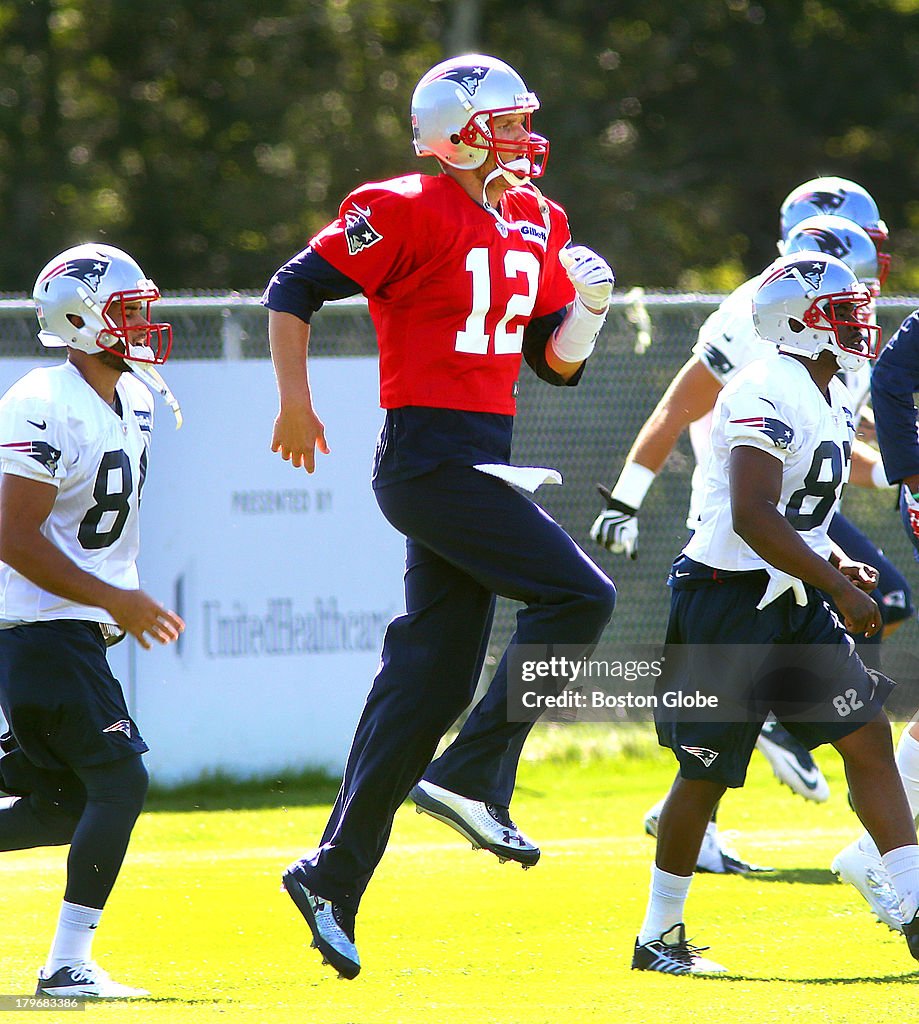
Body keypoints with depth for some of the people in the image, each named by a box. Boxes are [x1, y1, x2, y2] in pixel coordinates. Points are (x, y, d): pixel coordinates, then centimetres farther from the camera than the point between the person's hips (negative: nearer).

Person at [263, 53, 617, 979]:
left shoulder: (537, 226, 14)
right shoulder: (408, 213, -10)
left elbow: (556, 362, 16)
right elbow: (293, 291, -7)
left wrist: (588, 306, -3)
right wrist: (295, 406, -10)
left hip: (479, 465, 8)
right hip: (427, 459, -8)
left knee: (432, 676, 7)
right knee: (577, 596, -16)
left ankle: (334, 878, 13)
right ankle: (477, 776, -9)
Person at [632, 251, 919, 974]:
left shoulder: (832, 399, 12)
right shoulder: (767, 395, -20)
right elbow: (754, 518, -27)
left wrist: (839, 565, 7)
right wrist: (839, 588, -24)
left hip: (793, 603, 9)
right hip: (728, 600, -9)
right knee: (706, 772, 1)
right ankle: (659, 936, 15)